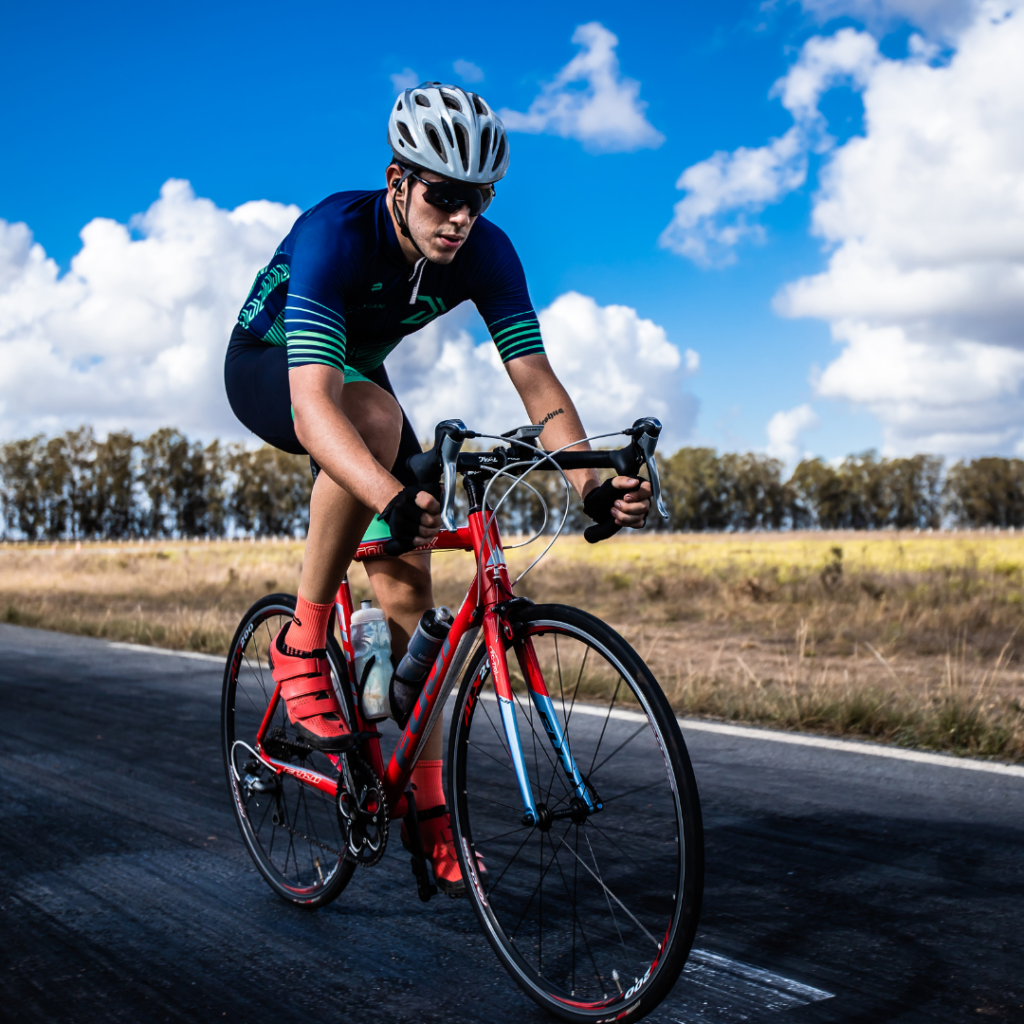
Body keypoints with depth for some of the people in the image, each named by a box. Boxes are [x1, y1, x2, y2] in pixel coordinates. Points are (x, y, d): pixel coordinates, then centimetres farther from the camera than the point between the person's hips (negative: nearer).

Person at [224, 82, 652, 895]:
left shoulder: (485, 253, -22)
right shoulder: (335, 235, -37)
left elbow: (537, 381, -26)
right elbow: (314, 403, -49)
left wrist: (593, 485, -44)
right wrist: (397, 501, -65)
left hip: (358, 375, 5)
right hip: (267, 369, -4)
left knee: (409, 592, -7)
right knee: (376, 417, -40)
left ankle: (428, 808, 5)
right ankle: (302, 644, -24)